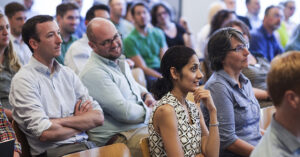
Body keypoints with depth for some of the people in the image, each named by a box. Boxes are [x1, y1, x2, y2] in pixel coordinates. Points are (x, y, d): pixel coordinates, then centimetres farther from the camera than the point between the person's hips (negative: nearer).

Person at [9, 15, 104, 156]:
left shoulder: (68, 74, 15)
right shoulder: (24, 80, -4)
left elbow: (98, 117, 6)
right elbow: (45, 133, -14)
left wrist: (60, 121, -8)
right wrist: (82, 123, 2)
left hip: (84, 144, 6)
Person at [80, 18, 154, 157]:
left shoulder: (120, 61, 16)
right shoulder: (93, 73, -16)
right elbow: (125, 112, -20)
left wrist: (146, 95, 13)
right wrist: (151, 112, -4)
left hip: (144, 125, 10)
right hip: (119, 137, -10)